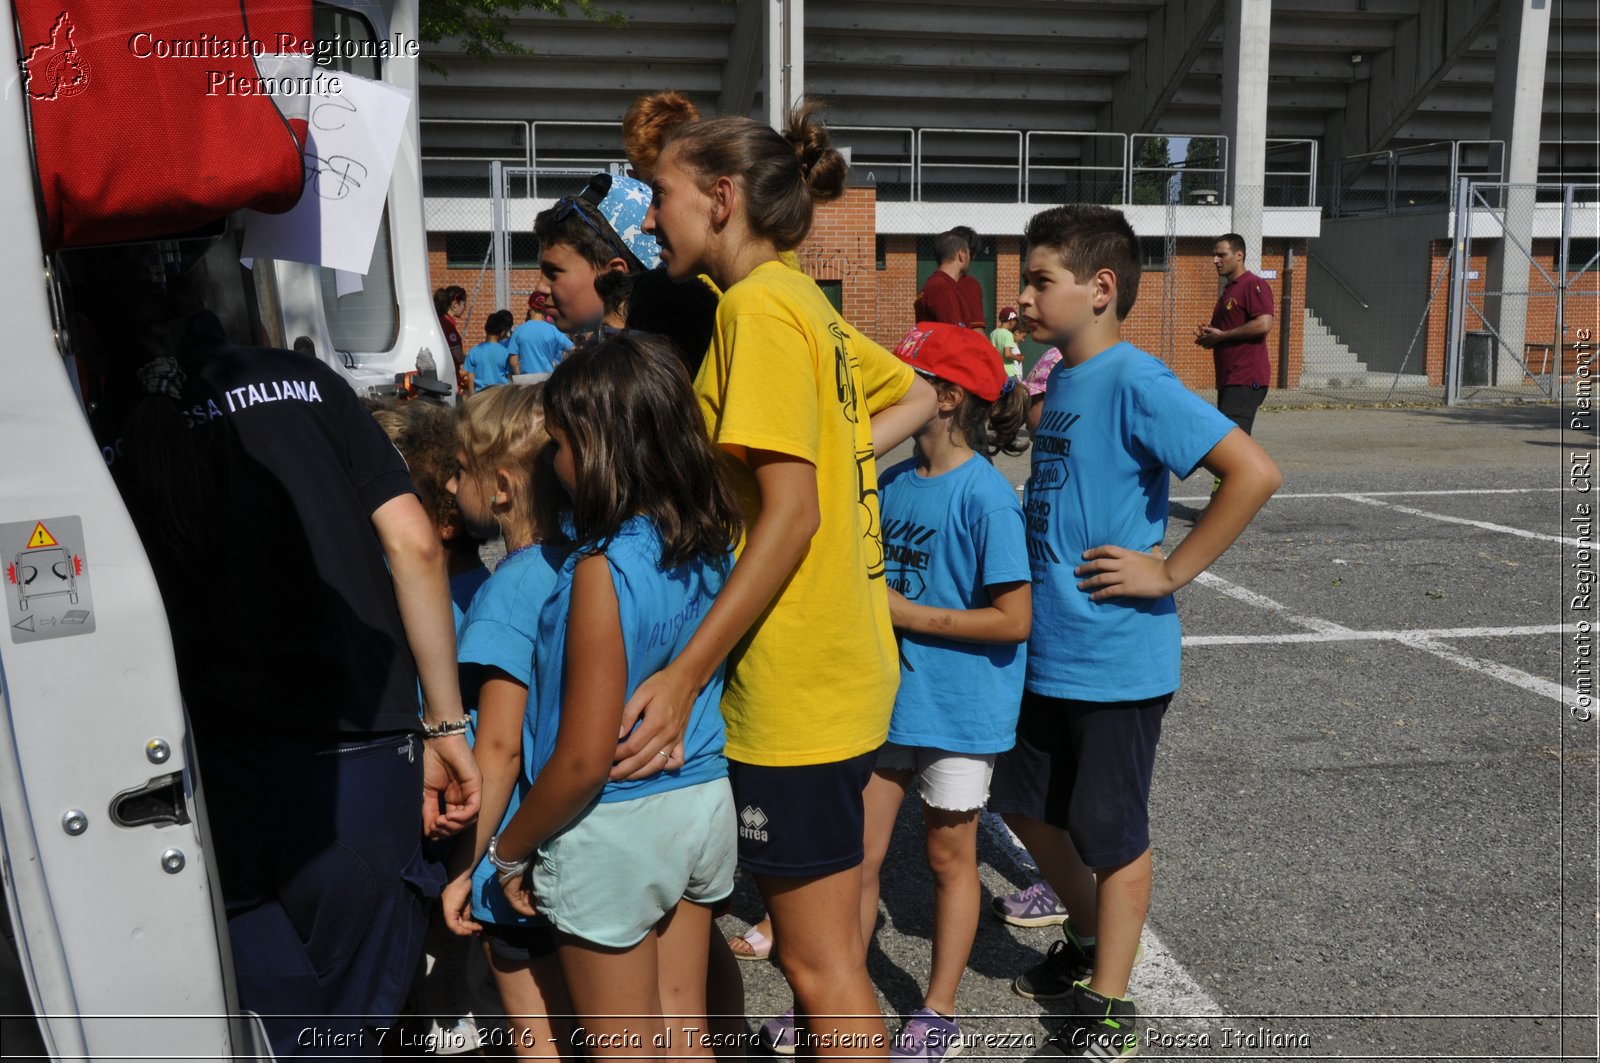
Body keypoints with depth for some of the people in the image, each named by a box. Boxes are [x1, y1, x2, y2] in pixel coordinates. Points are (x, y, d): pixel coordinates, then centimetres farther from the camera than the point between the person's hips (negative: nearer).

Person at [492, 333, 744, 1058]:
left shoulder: (602, 569, -25)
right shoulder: (711, 541, -4)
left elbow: (582, 762, -22)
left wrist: (510, 850, -8)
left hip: (615, 831, -6)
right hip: (704, 801, 6)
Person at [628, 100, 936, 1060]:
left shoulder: (761, 305, -15)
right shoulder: (808, 303, 12)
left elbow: (789, 512, -22)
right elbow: (916, 397, 25)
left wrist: (686, 673, -21)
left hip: (795, 690, -9)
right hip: (848, 666, 9)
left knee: (821, 965, 4)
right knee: (829, 949, 22)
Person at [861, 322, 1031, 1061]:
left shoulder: (985, 496, -18)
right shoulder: (893, 482, 2)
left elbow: (1013, 619, -20)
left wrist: (906, 613, -18)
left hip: (959, 708, -6)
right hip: (888, 696, 6)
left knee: (949, 858, 13)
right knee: (856, 855, 11)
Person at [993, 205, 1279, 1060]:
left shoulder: (1134, 382, -18)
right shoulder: (1060, 380, 8)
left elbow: (1253, 473, -27)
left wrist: (1168, 572, -22)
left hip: (1114, 660, -8)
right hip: (1046, 651, 8)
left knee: (1110, 831, 8)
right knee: (1025, 807, 20)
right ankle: (1089, 939, 43)